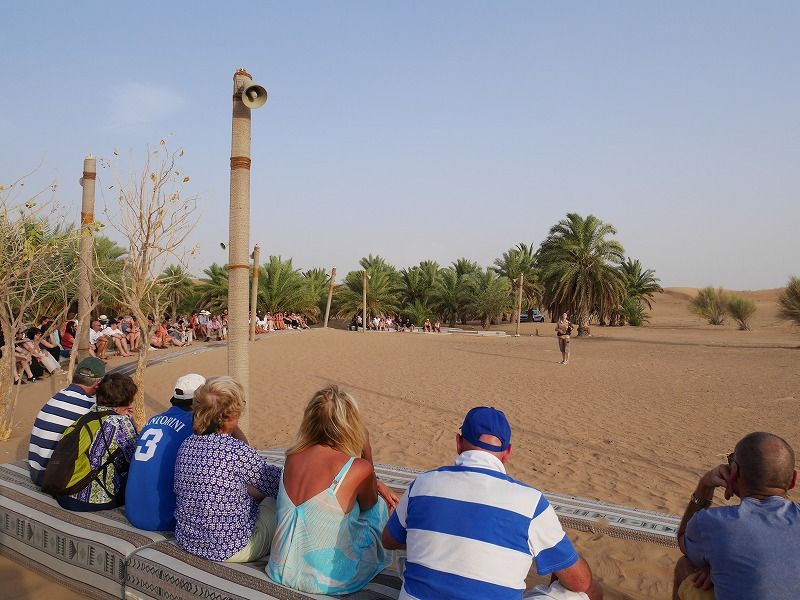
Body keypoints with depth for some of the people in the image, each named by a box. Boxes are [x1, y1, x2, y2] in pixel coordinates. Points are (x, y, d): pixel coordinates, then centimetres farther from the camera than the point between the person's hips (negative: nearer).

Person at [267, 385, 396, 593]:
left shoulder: (293, 457, -5)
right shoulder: (358, 469, -22)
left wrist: (376, 485, 16)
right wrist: (366, 450, -1)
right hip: (328, 582, -5)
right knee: (380, 504, 18)